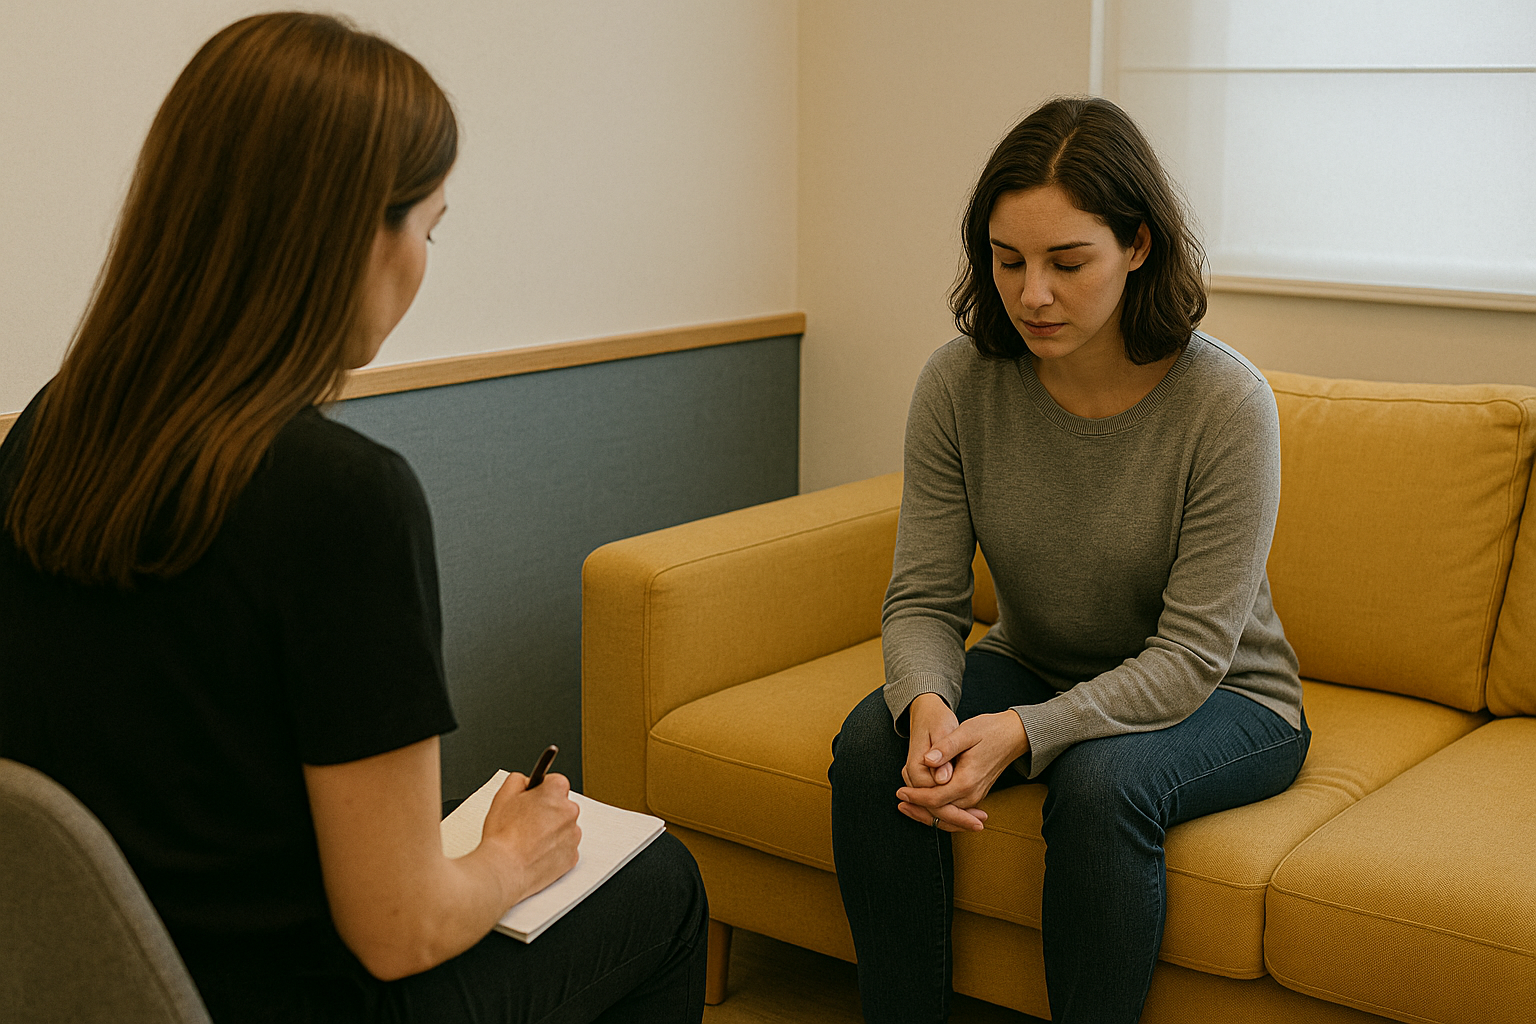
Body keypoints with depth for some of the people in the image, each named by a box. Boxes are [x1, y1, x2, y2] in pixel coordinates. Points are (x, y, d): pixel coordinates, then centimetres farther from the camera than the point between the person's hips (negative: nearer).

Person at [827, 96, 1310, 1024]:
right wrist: (929, 706, -33)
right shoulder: (960, 383, -13)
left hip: (1219, 702, -3)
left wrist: (1023, 733, -37)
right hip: (1036, 669, 4)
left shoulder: (1225, 402, -23)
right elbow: (924, 599, -10)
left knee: (1100, 782, -35)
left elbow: (1190, 655, -24)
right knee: (873, 741, -23)